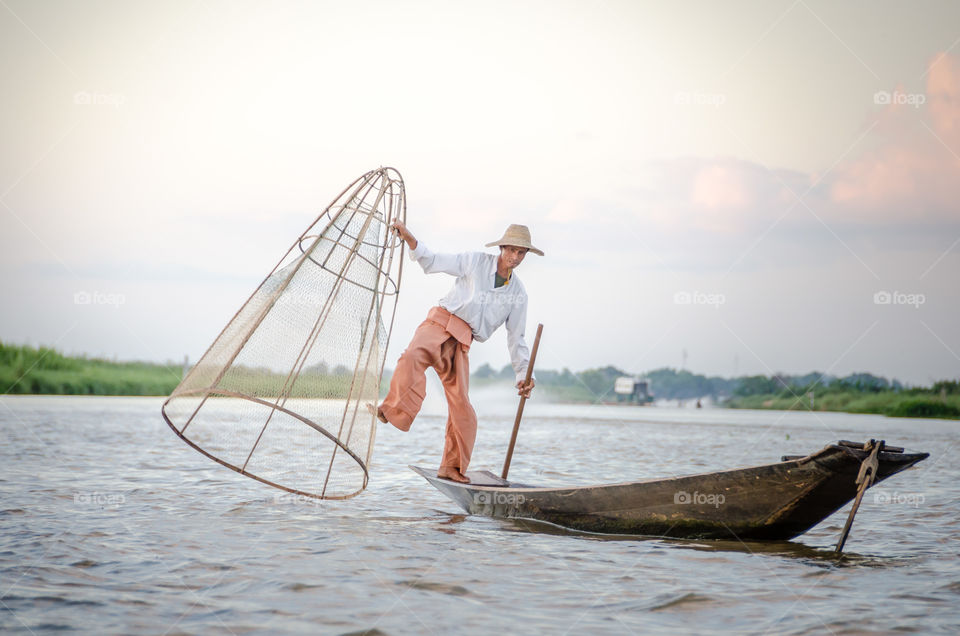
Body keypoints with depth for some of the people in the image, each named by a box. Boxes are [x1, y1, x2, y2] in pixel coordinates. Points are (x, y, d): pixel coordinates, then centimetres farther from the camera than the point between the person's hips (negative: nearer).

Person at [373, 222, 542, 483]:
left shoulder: (518, 294, 14)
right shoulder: (475, 261, 6)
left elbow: (516, 337, 18)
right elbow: (432, 261, 6)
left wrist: (523, 374, 8)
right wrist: (409, 238, -9)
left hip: (461, 343, 2)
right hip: (439, 324, -2)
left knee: (461, 405, -6)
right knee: (414, 356, -36)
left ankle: (452, 466, 6)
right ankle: (395, 411, -48)